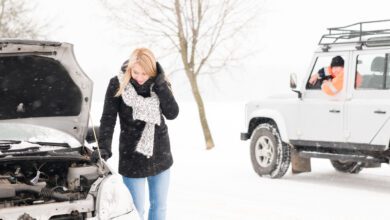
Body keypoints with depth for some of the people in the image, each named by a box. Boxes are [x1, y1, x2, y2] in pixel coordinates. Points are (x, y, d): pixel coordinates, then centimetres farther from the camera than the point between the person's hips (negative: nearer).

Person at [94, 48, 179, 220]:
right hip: (132, 159, -3)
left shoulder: (159, 84, -4)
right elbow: (108, 119, -11)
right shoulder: (118, 85, -12)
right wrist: (104, 148, -22)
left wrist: (160, 83, -21)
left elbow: (172, 113, -15)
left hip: (160, 157, 4)